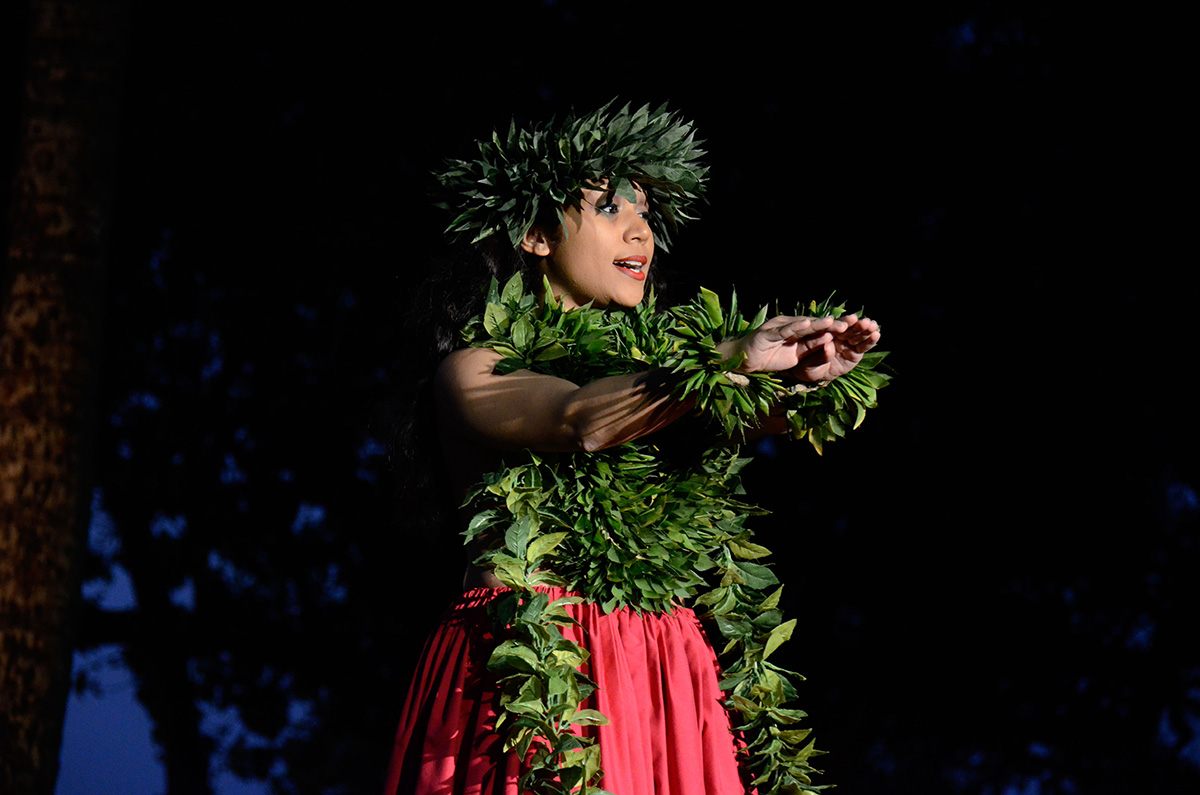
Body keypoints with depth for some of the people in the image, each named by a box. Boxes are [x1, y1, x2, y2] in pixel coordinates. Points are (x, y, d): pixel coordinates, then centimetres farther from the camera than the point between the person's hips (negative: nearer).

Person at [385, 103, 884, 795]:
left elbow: (766, 414, 2)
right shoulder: (475, 371, 5)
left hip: (674, 679, 4)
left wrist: (802, 377, -21)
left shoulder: (658, 360, 20)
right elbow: (582, 420, -14)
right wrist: (730, 360, -22)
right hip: (536, 668, -4)